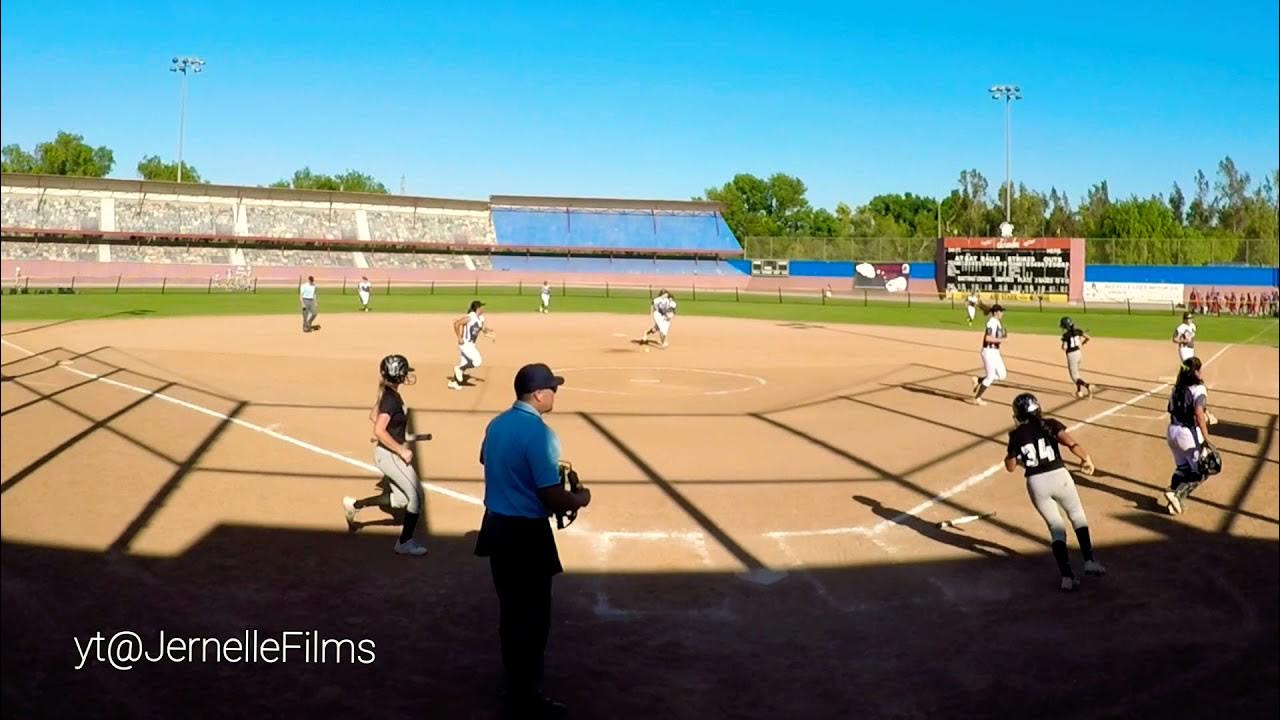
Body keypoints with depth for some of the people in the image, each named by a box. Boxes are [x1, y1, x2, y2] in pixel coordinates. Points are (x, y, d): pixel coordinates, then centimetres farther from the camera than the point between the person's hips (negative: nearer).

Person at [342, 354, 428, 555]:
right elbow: (379, 431, -28)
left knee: (400, 499, 17)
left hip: (390, 453, 9)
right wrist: (402, 450, -21)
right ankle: (405, 542, 9)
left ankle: (354, 505, 23)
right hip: (390, 454, -9)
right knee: (416, 495, 0)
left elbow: (373, 415, 17)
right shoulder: (391, 399, -22)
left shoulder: (389, 394, 5)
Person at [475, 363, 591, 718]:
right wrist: (580, 499, -3)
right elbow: (552, 498, -23)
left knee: (510, 609, 22)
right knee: (532, 615, 5)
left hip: (496, 526, 9)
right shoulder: (539, 434, -22)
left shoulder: (496, 424, 4)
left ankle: (514, 679, 38)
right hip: (526, 533, -9)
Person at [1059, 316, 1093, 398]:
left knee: (1074, 377, 0)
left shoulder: (1066, 335, -18)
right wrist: (1082, 343, 24)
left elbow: (1064, 348, -21)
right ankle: (1079, 391, 29)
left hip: (1071, 355, -7)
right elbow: (1088, 338, 5)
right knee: (1077, 372, 26)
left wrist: (1063, 344, 2)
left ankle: (1088, 386, -23)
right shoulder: (1077, 331, 0)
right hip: (1079, 353, 7)